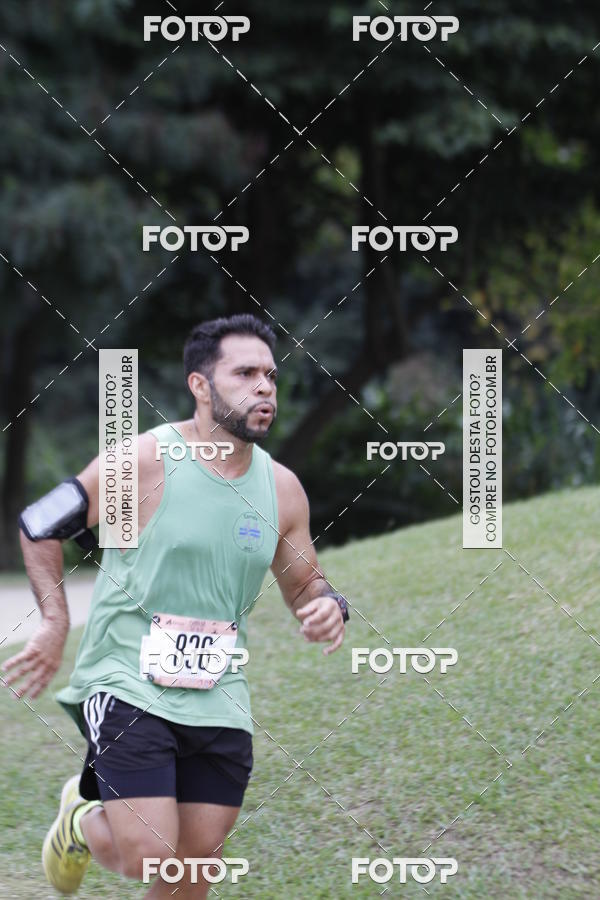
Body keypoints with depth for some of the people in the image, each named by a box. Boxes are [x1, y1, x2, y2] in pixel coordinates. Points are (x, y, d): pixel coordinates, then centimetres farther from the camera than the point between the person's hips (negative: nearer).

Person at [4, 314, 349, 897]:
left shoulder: (281, 488, 5)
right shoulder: (144, 461, -10)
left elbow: (304, 585, 18)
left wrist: (328, 607, -6)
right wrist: (55, 623, -9)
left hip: (219, 701, 5)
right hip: (129, 688, -5)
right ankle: (85, 818, 21)